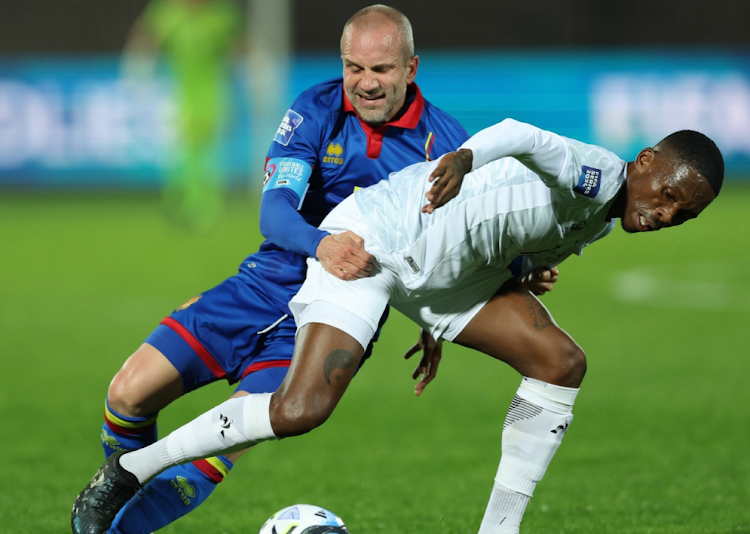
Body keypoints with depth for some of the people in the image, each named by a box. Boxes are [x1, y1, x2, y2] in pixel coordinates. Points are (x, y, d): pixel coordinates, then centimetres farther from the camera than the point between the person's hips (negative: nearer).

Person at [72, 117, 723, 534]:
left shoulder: (600, 222, 10)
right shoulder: (597, 174, -20)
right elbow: (524, 138, -40)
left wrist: (445, 329, 27)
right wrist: (465, 158, -59)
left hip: (445, 271, 10)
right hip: (371, 237, -10)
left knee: (560, 363, -4)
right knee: (299, 411, -22)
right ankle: (125, 473, -7)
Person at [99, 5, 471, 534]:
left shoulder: (445, 143, -6)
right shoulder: (317, 111, -5)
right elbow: (275, 210, -18)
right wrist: (320, 244, -40)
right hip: (266, 286, 2)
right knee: (129, 394, -10)